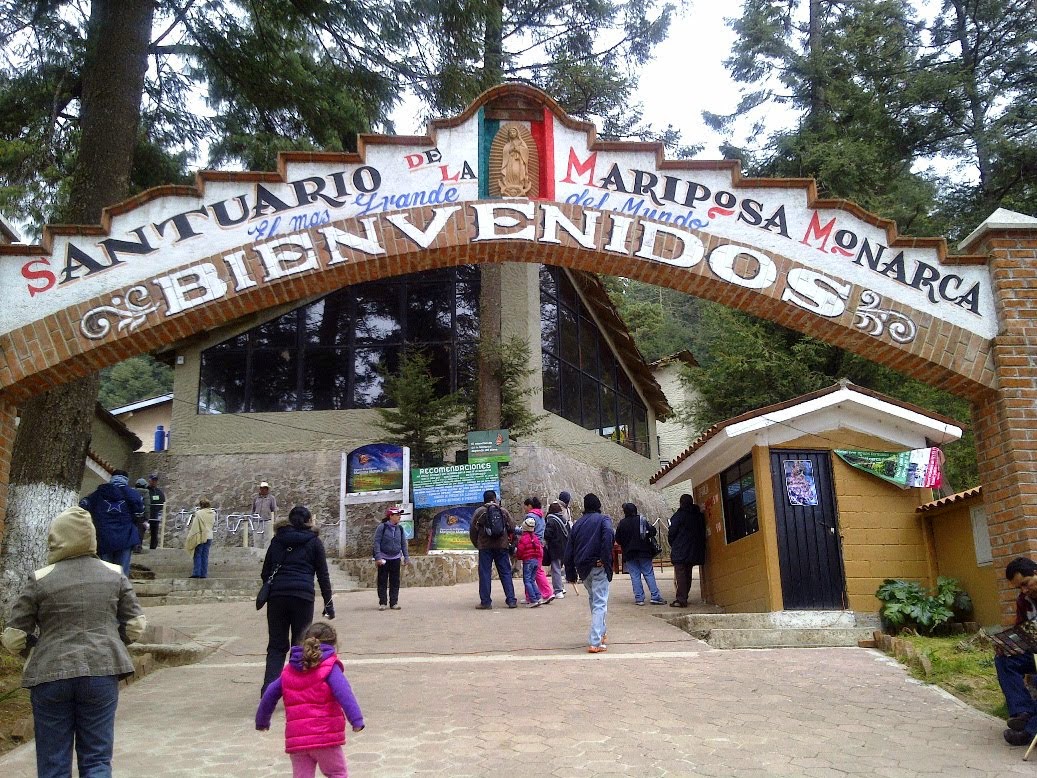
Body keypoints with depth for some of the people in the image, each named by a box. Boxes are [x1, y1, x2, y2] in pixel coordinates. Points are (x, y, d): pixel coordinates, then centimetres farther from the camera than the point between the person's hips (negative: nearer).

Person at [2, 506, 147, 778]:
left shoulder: (40, 580, -6)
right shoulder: (114, 575, 2)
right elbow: (136, 626, 5)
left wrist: (38, 646, 16)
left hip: (50, 676, -1)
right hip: (102, 673, 2)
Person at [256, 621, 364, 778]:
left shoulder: (289, 671, 14)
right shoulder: (330, 667, -4)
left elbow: (269, 696, 19)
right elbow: (343, 693, -20)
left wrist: (261, 722, 35)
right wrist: (356, 720, -28)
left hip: (295, 740, 4)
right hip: (325, 736, -4)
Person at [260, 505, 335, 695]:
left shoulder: (277, 540, 14)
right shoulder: (313, 542, 7)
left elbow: (265, 572, 15)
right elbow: (323, 576, 5)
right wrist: (328, 604, 9)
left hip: (277, 595, 2)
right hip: (303, 596, -2)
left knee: (276, 645, 9)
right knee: (300, 644, 9)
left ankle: (269, 688, -6)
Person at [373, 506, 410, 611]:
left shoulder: (400, 528, 5)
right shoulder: (382, 527, -8)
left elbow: (403, 543, 12)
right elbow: (377, 542, -9)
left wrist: (406, 557, 8)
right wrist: (378, 557, -15)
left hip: (396, 558, 4)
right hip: (384, 558, -4)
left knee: (395, 582, 4)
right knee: (382, 581, 2)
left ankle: (394, 602, 11)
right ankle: (382, 603, 10)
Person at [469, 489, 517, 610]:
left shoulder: (479, 511, 2)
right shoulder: (503, 511, 7)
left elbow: (473, 530, 1)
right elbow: (512, 528, 6)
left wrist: (476, 544, 15)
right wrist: (509, 541, 21)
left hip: (485, 547, -2)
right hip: (502, 546, 2)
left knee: (485, 574, 2)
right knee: (506, 573, 6)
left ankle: (485, 602, 0)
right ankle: (511, 600, 3)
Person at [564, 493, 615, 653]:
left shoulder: (577, 523, 15)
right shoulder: (604, 519, 0)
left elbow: (569, 550, 13)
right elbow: (608, 535, -23)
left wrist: (570, 573, 18)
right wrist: (606, 559, -19)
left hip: (583, 568, 5)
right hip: (599, 567, -5)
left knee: (593, 600, 24)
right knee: (600, 603, -5)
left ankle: (601, 632, 35)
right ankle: (595, 642, -13)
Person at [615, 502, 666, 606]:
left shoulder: (622, 523, -4)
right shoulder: (642, 520, -2)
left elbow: (618, 539, 0)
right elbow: (653, 531, -3)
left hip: (629, 554, 0)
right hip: (644, 552, 1)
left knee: (635, 576, 3)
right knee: (649, 574, 4)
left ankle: (639, 598, 0)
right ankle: (655, 597, -1)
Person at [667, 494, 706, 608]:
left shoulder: (679, 515, -9)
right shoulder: (699, 516, 9)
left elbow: (672, 532, -10)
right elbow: (702, 533, 13)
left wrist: (672, 543, 8)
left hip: (680, 551, -6)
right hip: (694, 551, 6)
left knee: (680, 574, -5)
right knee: (688, 574, 14)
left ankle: (681, 599, -10)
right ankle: (684, 598, 17)